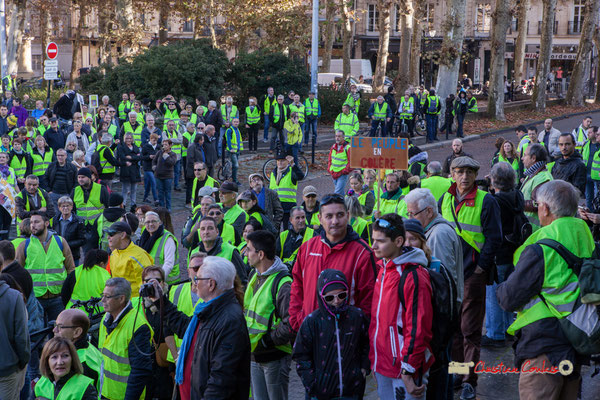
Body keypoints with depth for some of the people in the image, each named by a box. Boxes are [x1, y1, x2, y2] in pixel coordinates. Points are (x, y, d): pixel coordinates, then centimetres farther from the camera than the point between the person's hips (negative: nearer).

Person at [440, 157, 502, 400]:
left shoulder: (486, 201, -6)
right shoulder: (445, 199, 9)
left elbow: (494, 238, -6)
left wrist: (481, 267, -11)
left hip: (473, 272, -5)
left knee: (470, 329, -2)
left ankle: (470, 380, 4)